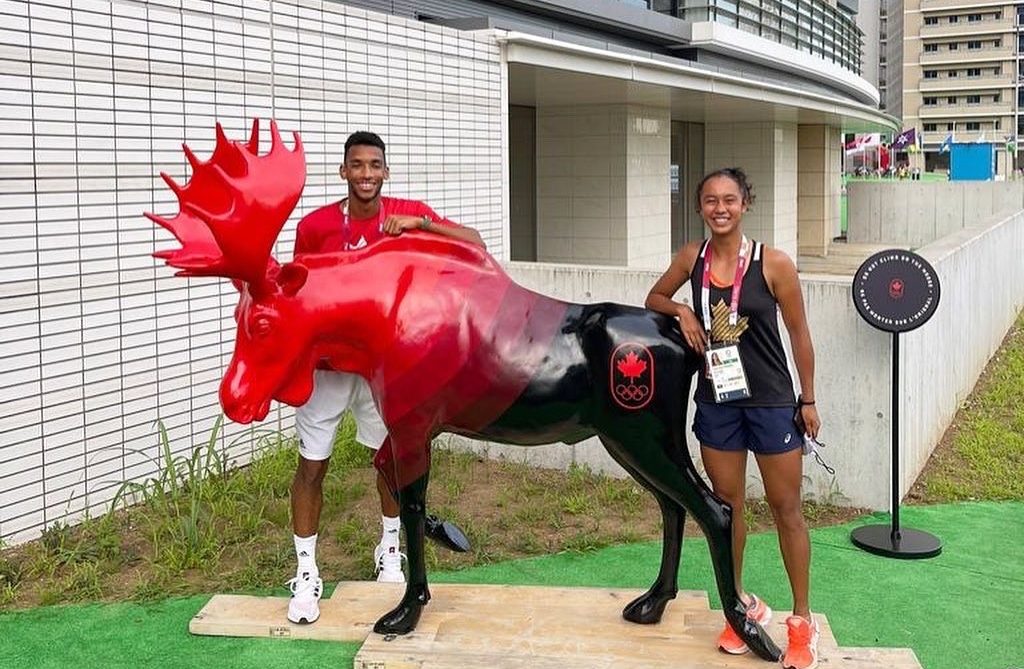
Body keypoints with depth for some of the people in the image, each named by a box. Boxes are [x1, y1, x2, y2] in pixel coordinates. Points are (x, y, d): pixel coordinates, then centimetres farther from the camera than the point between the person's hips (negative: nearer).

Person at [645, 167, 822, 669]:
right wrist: (681, 311, -7)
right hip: (716, 401, 3)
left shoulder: (773, 264, -13)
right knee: (727, 506, 13)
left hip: (771, 401, -3)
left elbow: (798, 334, -4)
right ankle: (743, 605, 31)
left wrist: (808, 400, -1)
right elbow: (655, 299, 14)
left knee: (785, 508, 7)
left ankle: (802, 621, 19)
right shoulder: (692, 257, -3)